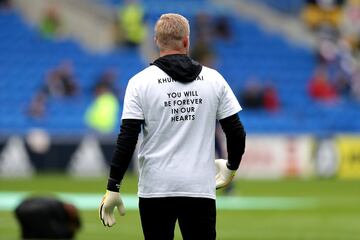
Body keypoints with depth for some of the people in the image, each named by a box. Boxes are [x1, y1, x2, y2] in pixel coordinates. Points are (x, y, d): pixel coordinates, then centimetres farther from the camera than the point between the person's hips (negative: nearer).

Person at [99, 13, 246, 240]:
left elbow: (127, 139, -7)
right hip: (201, 188, 1)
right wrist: (231, 167, 24)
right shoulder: (214, 79, 4)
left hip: (155, 188, -1)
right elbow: (237, 133, 6)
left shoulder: (140, 81, -2)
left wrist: (113, 187, -3)